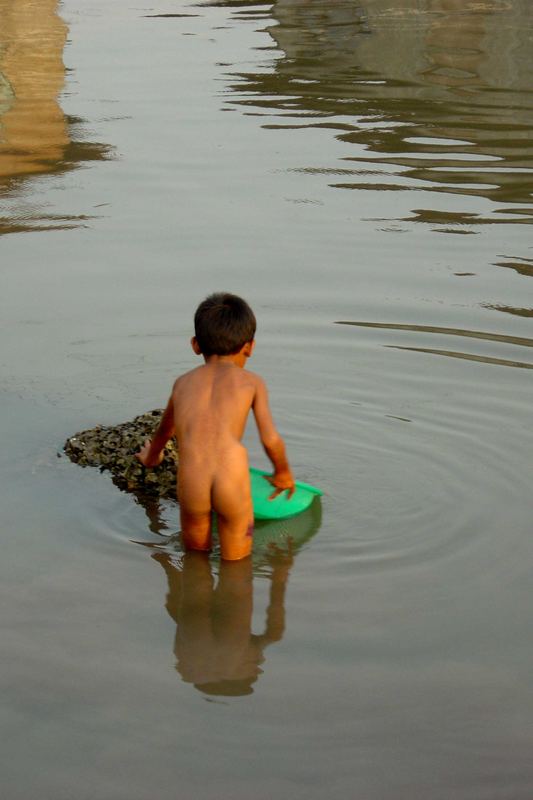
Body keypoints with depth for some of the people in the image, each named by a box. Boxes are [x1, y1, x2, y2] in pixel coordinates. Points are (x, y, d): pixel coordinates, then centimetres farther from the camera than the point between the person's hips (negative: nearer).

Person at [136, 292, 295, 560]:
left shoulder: (184, 382, 26)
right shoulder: (252, 382, 18)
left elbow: (165, 428, 44)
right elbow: (271, 440, 12)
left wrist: (151, 457, 64)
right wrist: (283, 473, 32)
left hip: (190, 480, 2)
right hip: (232, 477, -2)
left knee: (195, 554, 22)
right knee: (236, 560, 12)